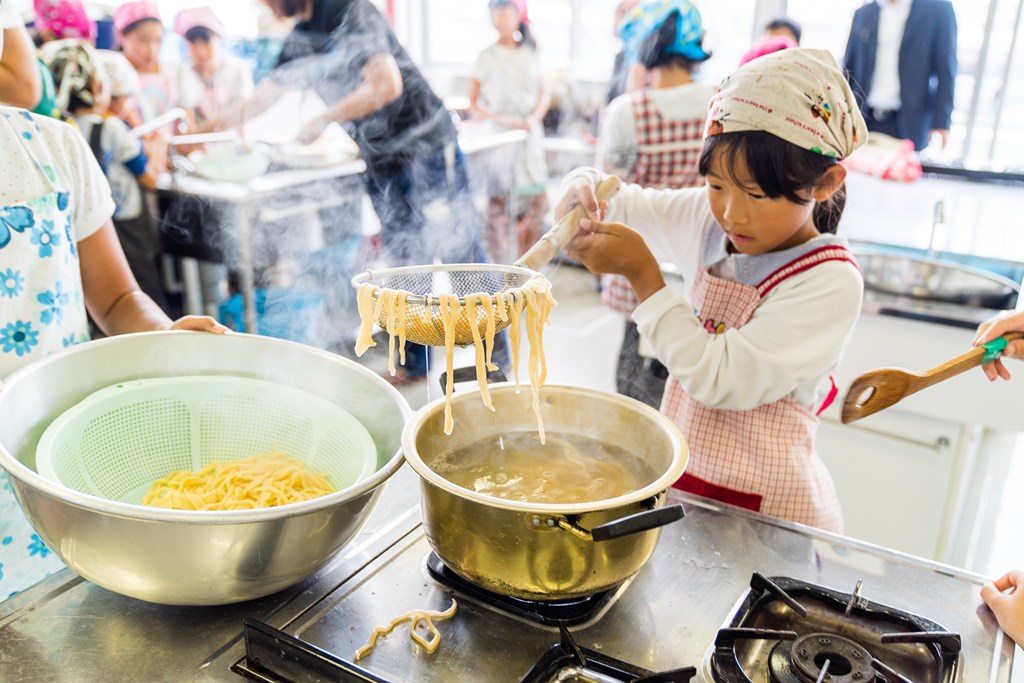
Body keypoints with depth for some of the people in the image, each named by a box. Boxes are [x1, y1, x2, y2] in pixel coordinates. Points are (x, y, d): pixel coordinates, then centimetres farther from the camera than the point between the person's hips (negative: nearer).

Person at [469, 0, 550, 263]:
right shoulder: (486, 57, 3)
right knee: (497, 204, -6)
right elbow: (473, 103, 0)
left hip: (529, 136, 3)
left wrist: (533, 118, -7)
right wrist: (497, 119, -16)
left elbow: (544, 96, 13)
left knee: (536, 202, 1)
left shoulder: (530, 55, 12)